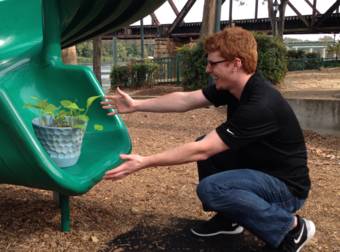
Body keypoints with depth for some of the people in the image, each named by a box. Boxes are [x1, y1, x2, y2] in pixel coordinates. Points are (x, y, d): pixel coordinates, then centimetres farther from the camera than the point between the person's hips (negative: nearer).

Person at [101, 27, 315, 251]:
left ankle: (290, 227, -8)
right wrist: (135, 105, -3)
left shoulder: (261, 105, -32)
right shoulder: (232, 86, -5)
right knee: (207, 145, 1)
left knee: (210, 188, -28)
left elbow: (201, 151, -32)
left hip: (287, 185, -8)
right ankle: (228, 219, 14)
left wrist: (144, 162, -28)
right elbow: (185, 100, 1)